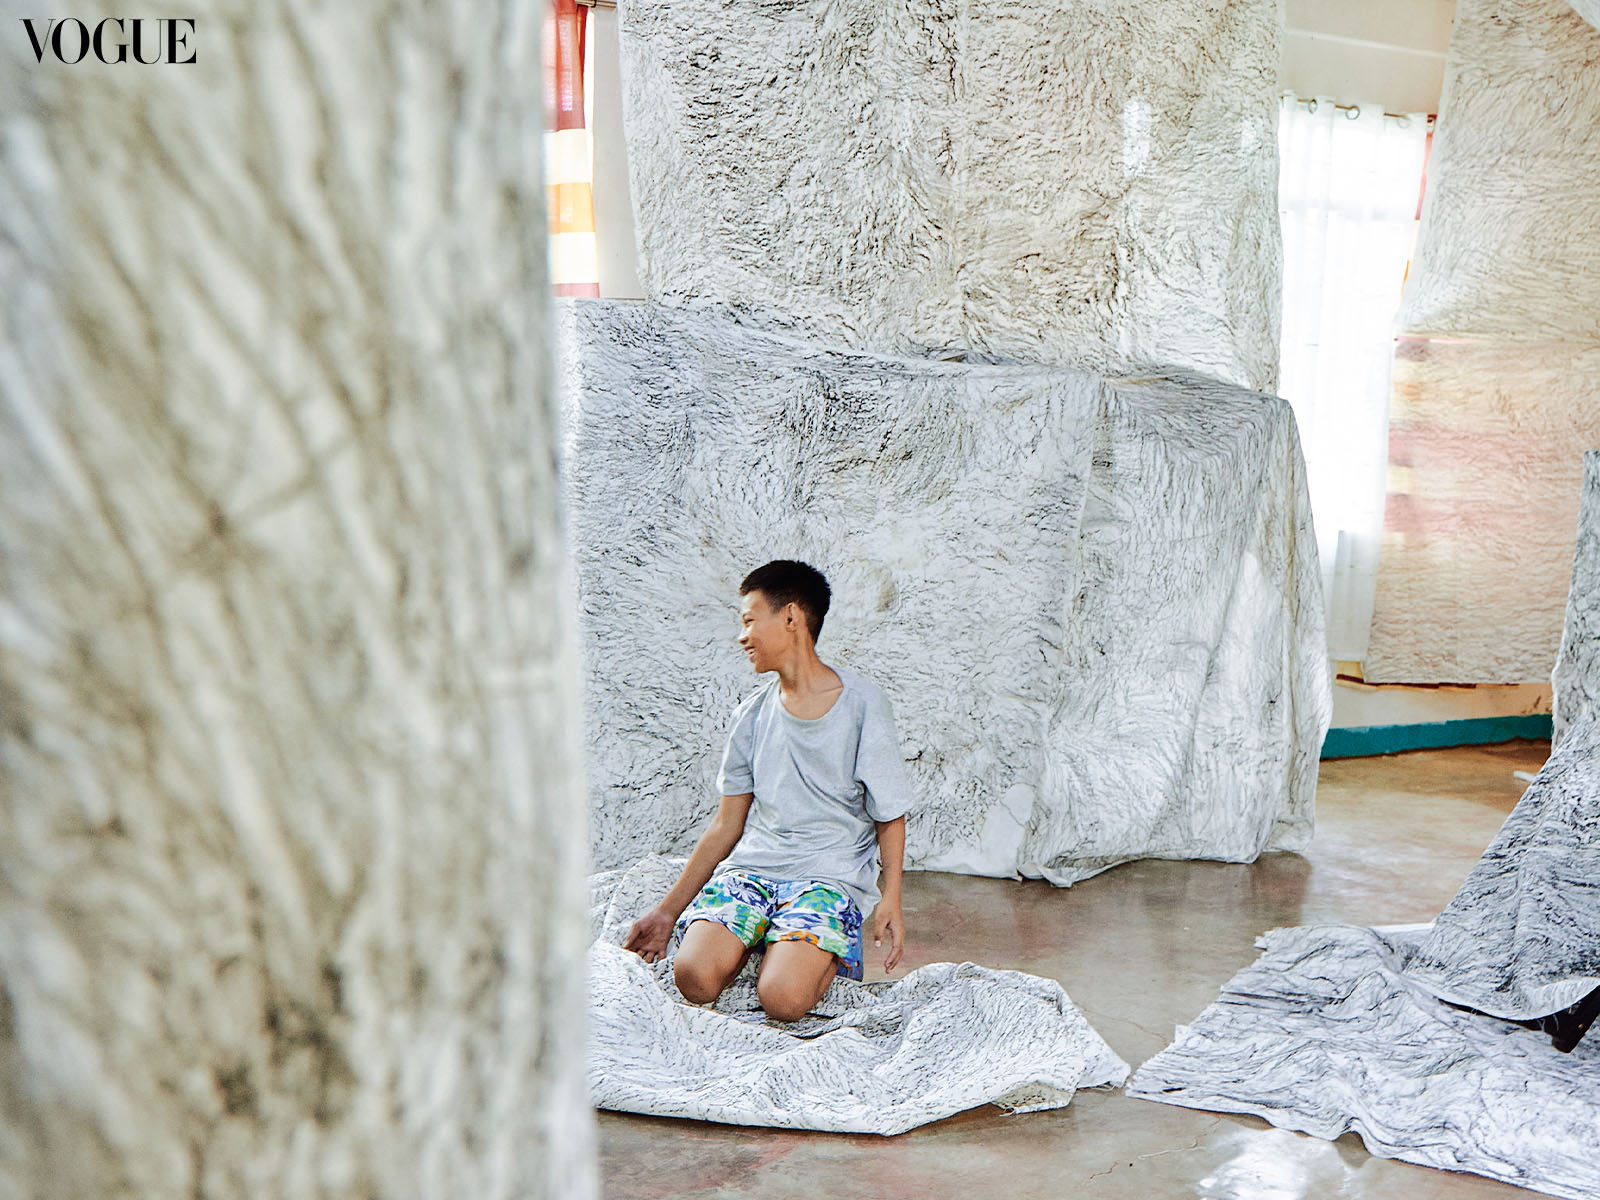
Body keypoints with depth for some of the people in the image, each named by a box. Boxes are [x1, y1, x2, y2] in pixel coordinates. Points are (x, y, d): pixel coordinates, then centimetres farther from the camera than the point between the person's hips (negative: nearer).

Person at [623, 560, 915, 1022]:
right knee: (695, 978, -24)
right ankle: (760, 939, 5)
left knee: (783, 998, -28)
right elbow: (727, 824, 14)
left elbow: (890, 816, 2)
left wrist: (891, 898, -12)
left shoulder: (863, 705, -3)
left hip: (831, 875, -3)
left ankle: (829, 953, 3)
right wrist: (668, 910, 10)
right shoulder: (752, 714, 10)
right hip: (752, 865, 4)